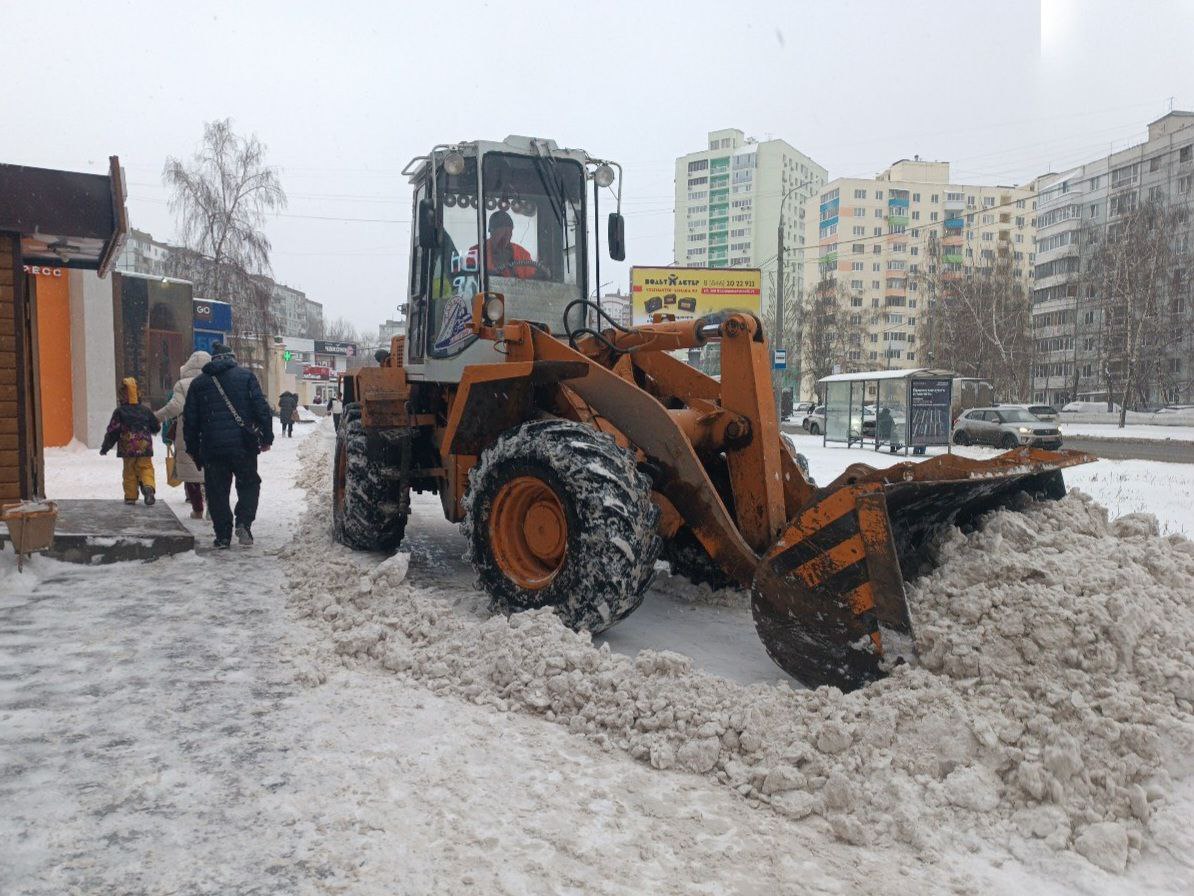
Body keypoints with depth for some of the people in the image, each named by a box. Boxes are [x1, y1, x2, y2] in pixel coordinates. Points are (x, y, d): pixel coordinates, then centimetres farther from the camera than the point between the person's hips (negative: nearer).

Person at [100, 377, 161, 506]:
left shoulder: (119, 411, -4)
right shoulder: (145, 410, 4)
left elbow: (113, 431, -4)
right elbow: (156, 427, 13)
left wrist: (105, 447, 5)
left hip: (127, 449, -1)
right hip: (144, 447, 1)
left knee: (129, 472, 10)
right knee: (146, 468, 2)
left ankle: (130, 496, 12)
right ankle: (148, 486, -26)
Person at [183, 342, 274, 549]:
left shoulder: (198, 382, 12)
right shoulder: (245, 376, 4)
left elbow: (190, 420, 11)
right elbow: (262, 409, -4)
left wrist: (193, 450, 16)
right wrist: (267, 437, 1)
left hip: (211, 448, 2)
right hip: (243, 445, -2)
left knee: (217, 492, 8)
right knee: (249, 484, 12)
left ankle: (223, 535, 8)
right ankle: (243, 522, -6)